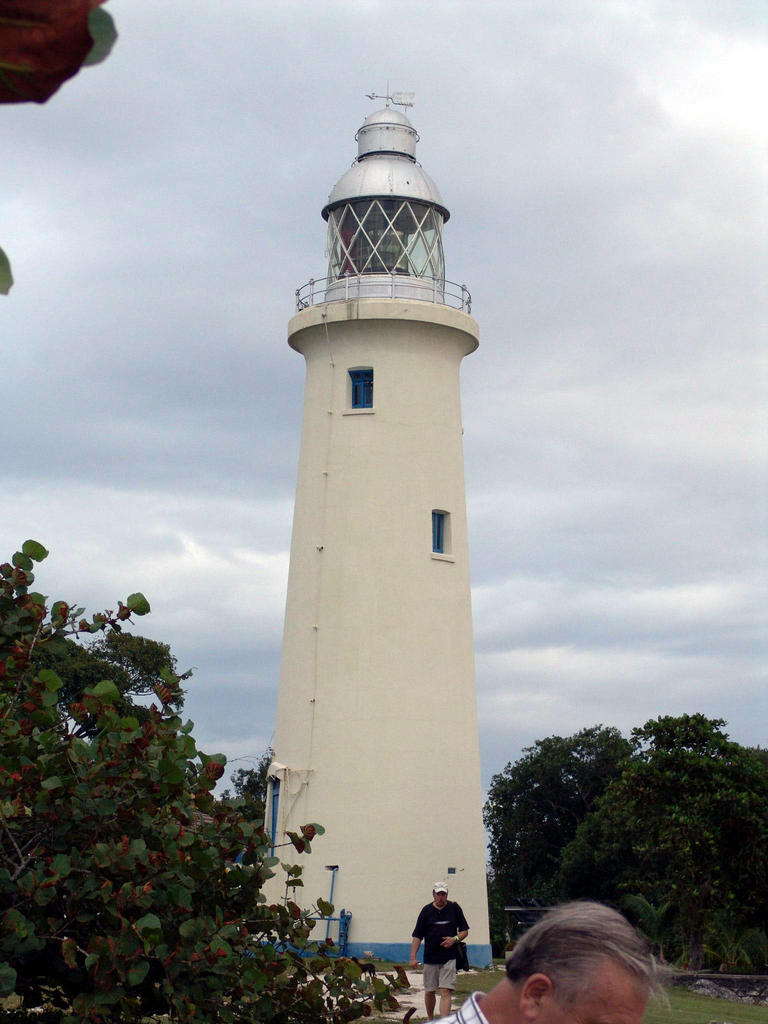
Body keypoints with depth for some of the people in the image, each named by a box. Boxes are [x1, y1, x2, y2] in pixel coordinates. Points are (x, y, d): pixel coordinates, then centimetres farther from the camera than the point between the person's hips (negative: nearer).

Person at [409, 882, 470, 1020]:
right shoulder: (426, 910, 1)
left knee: (446, 991, -12)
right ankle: (430, 1019, 32)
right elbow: (417, 936, 1)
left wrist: (455, 939, -9)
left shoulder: (454, 908, 3)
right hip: (430, 958, 1)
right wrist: (413, 957, -8)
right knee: (429, 992, 11)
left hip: (449, 958, -1)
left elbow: (465, 931, 12)